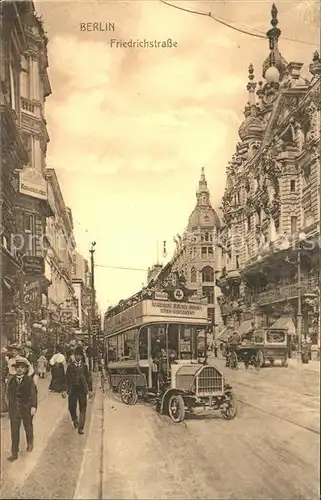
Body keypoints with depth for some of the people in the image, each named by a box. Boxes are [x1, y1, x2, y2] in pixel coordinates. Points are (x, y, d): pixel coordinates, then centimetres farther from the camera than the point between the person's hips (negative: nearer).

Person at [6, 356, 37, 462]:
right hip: (14, 409, 2)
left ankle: (30, 443, 42)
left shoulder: (29, 380, -10)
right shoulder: (12, 380, -1)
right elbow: (9, 394, 4)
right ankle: (14, 453, 8)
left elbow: (33, 394, -12)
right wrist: (10, 407, 4)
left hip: (27, 408, -2)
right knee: (14, 431, 2)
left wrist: (33, 406, -18)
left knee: (28, 427, 18)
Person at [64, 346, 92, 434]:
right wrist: (66, 389, 1)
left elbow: (88, 378, 6)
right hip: (72, 389, 0)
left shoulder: (84, 366, 4)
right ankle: (75, 419, 30)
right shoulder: (70, 366, 4)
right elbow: (67, 378, 5)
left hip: (82, 389, 0)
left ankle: (81, 428, 9)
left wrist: (90, 390, 3)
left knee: (82, 410, 1)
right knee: (71, 408, -2)